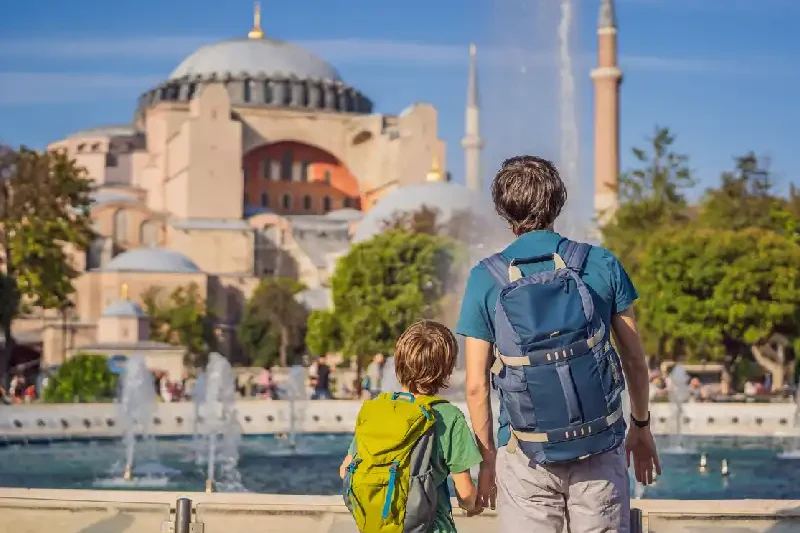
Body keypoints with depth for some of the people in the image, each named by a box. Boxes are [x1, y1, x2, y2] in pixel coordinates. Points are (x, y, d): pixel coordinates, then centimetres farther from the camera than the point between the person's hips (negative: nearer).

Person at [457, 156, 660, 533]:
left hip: (526, 460, 0)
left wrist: (487, 456, 10)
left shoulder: (485, 279, -3)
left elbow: (476, 385, -2)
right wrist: (641, 426, 19)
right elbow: (635, 360, 5)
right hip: (601, 449, 1)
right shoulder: (602, 265, 0)